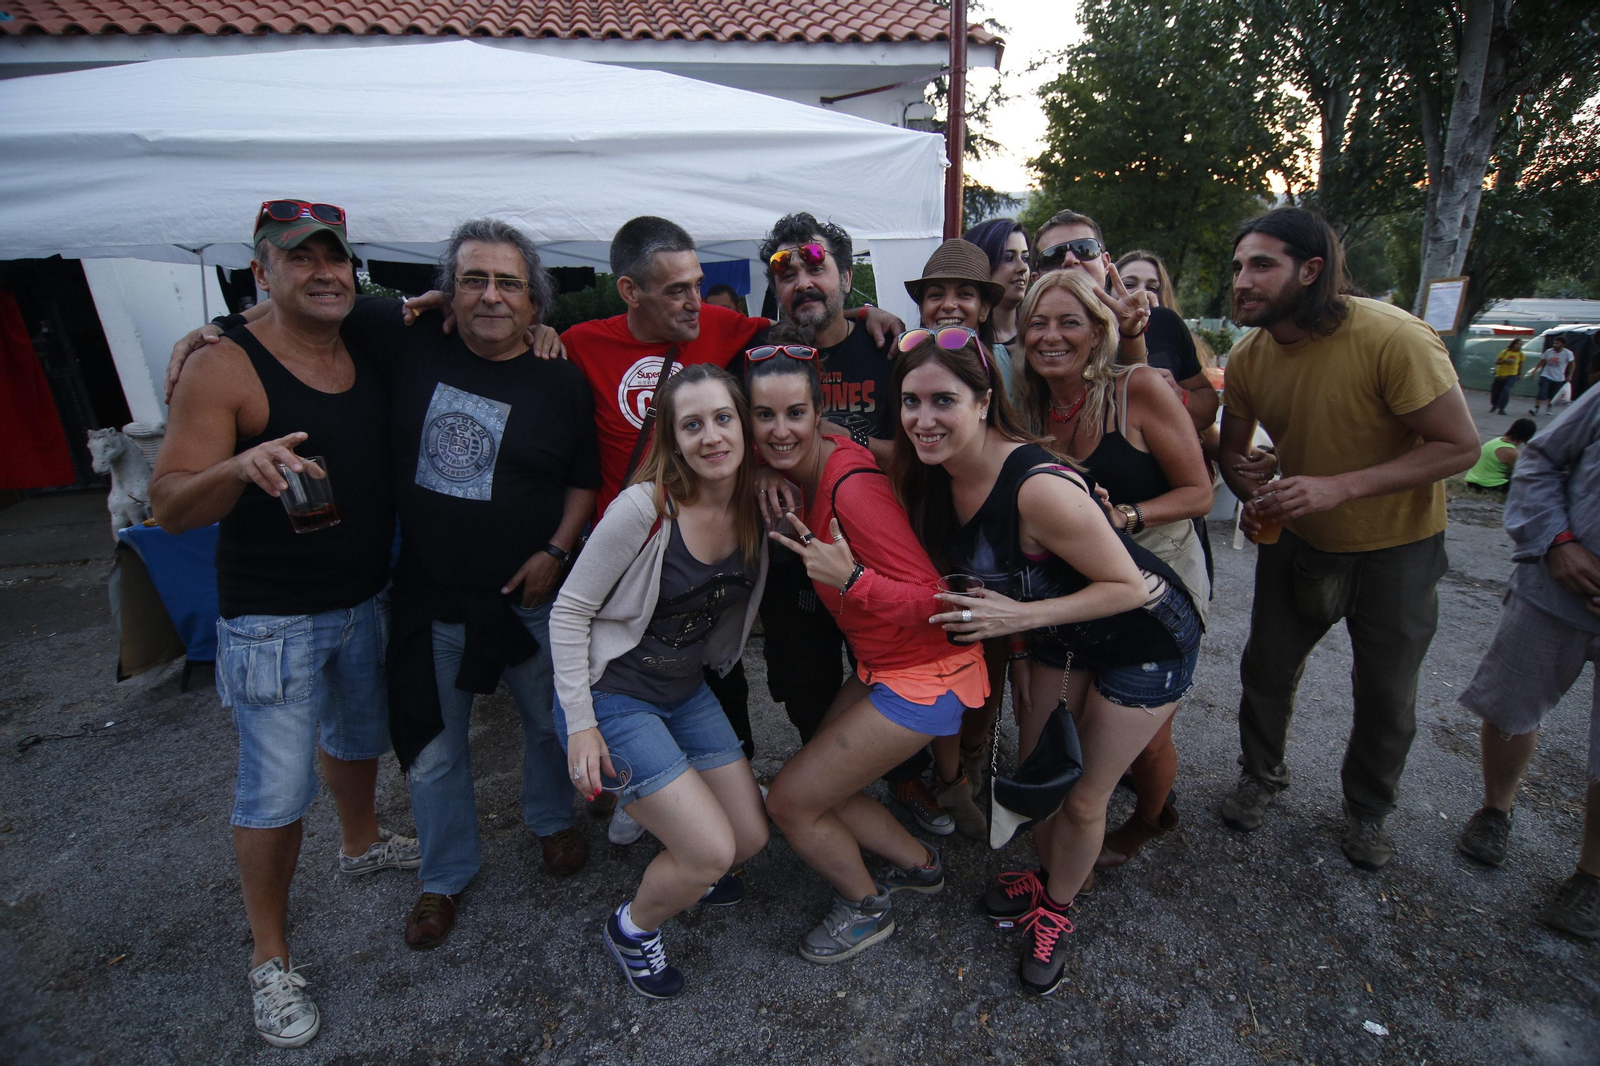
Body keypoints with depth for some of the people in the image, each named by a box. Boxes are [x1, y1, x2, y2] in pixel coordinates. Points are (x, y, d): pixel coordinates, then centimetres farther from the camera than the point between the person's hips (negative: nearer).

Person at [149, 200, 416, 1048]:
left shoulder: (373, 354, 0)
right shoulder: (224, 369, -16)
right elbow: (168, 507, -18)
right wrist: (238, 468, -40)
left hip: (366, 600, 6)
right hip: (271, 619, -6)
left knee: (359, 735, 26)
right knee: (276, 793, 4)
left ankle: (360, 842, 53)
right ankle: (270, 957, 26)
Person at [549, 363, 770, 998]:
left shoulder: (756, 506, -6)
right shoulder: (644, 507, -24)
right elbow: (569, 611, -15)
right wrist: (579, 725, -15)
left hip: (687, 691, 6)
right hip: (612, 696, -6)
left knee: (751, 839, 8)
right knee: (712, 852, -11)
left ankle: (680, 863, 42)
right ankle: (632, 928, 21)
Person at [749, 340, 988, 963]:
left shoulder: (852, 487, -27)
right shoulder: (807, 467, -3)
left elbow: (933, 600, -26)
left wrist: (850, 578, -37)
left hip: (925, 674, -8)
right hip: (882, 662, 8)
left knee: (790, 801, 2)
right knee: (819, 785, 18)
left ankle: (866, 909, 30)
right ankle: (920, 865, 41)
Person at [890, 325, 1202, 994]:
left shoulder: (1039, 487, -38)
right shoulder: (933, 474, -14)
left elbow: (1130, 586, -27)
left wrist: (1019, 617, -32)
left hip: (1146, 638, -6)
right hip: (1063, 634, 6)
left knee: (1083, 799, 7)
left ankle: (1056, 910, 37)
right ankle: (1045, 877, 45)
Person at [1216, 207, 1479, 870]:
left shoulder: (1393, 337, -27)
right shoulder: (1248, 356, -11)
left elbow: (1460, 446, -24)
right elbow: (1232, 450, 2)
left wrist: (1340, 487, -35)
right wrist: (1256, 497, -18)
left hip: (1396, 547, -3)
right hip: (1297, 540, 4)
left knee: (1387, 697, 12)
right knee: (1265, 667, 13)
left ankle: (1368, 809, 39)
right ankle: (1261, 775, 39)